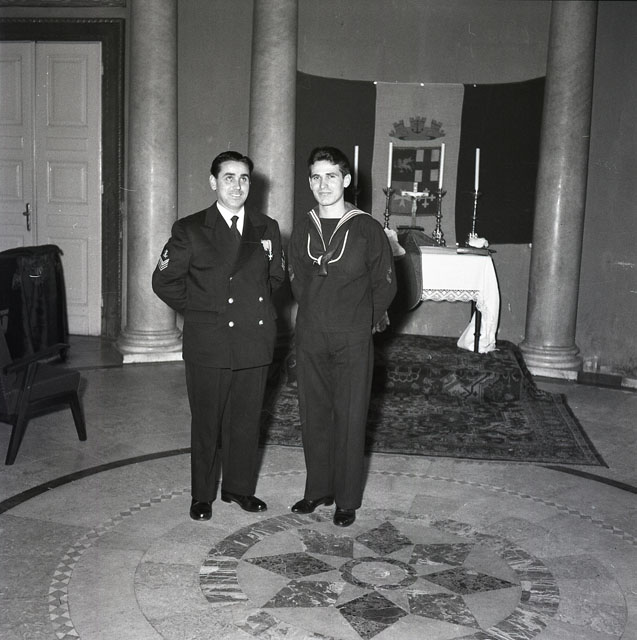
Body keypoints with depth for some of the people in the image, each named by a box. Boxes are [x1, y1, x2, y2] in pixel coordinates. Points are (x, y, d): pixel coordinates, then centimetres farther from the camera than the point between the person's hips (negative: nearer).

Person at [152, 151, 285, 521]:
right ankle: (203, 495, 22)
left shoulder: (267, 229, 8)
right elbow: (164, 281, 2)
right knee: (206, 422, 7)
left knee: (247, 420, 12)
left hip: (255, 341, 3)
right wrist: (198, 310, 1)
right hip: (209, 343, -3)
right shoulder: (190, 230, -2)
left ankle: (240, 487, 29)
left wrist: (256, 305, 11)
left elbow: (276, 277, 20)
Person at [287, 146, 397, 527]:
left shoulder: (367, 229, -6)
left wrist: (365, 321, 7)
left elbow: (385, 284, 2)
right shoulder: (303, 229, 6)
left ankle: (347, 500, 13)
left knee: (350, 420, 1)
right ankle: (318, 490, 25)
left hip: (353, 341, -4)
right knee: (314, 417, 11)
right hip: (310, 338, 4)